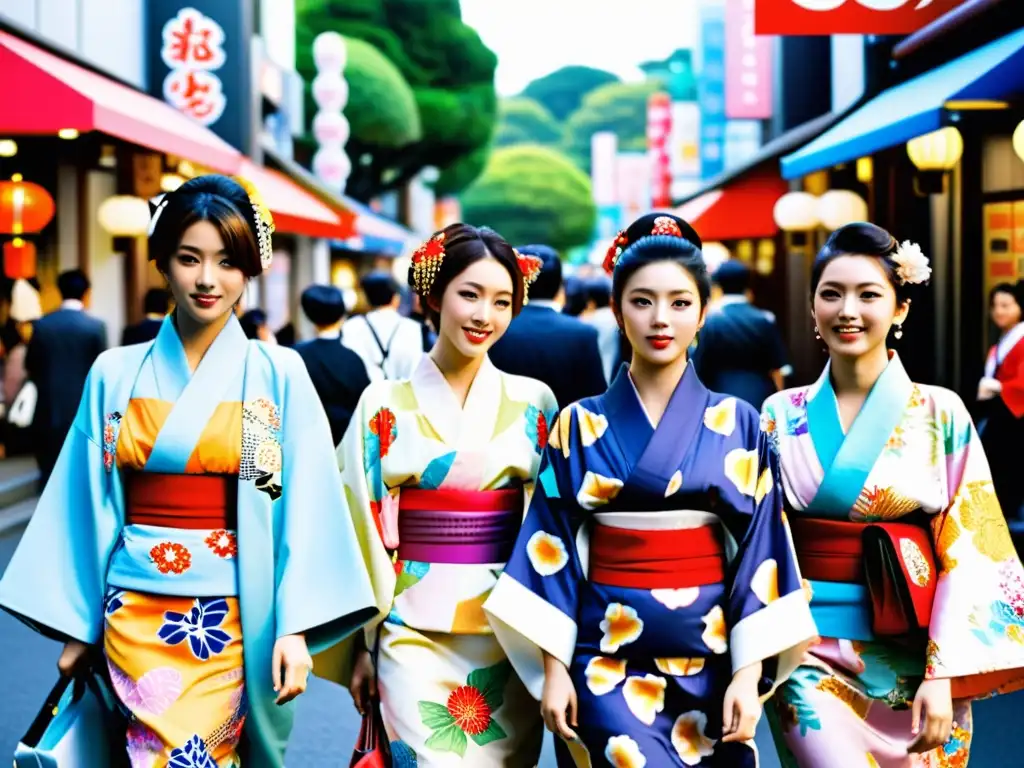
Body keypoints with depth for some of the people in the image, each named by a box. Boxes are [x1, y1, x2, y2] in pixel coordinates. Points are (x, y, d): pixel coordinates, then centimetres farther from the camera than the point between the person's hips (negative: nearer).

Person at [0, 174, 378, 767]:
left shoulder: (279, 375, -2)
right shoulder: (116, 375, 4)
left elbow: (304, 507, -5)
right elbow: (89, 506, 7)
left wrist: (295, 627, -11)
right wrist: (76, 627, 7)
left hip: (236, 621, -1)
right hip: (136, 618, 1)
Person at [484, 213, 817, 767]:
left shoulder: (737, 425, 3)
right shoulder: (580, 425, 3)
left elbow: (758, 553, 0)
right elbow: (554, 551, 1)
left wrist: (749, 673, -7)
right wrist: (554, 669, -4)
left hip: (711, 661, 1)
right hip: (607, 662, -1)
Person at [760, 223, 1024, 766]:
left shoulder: (941, 415, -2)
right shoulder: (781, 416, 2)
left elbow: (967, 555, -5)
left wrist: (944, 676, -11)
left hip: (915, 664, 0)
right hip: (809, 658, 0)